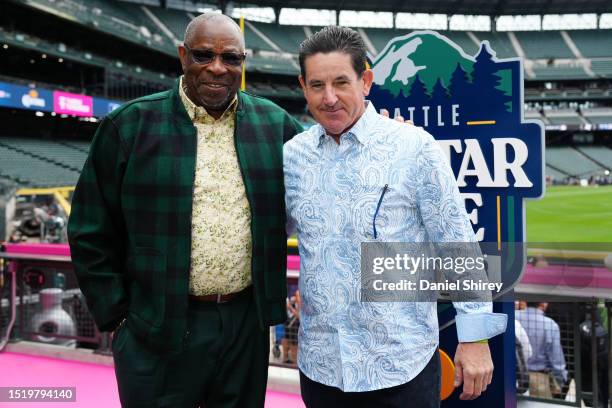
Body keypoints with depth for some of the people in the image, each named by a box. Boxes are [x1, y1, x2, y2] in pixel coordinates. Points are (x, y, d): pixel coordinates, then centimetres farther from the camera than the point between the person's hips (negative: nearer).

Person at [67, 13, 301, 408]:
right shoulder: (130, 125, -6)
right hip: (158, 329, -2)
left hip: (248, 321, 3)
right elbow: (93, 232, -2)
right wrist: (117, 315, -3)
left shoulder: (275, 124, 1)